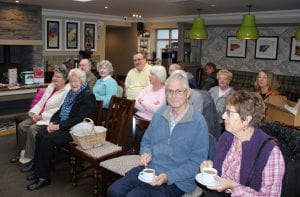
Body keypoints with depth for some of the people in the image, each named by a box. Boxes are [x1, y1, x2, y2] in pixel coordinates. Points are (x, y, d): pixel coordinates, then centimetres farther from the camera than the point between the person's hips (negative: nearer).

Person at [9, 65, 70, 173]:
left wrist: (42, 116, -19)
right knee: (21, 126, -6)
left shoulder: (68, 91, -14)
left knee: (32, 129, -25)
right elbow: (41, 102, 14)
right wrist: (34, 113, -2)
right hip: (40, 116, 8)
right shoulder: (51, 86, 14)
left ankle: (31, 159, -11)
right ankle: (20, 151, 11)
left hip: (53, 119, -8)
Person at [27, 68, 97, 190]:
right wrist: (52, 122, -1)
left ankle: (44, 177, -10)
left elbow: (79, 119, -21)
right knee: (40, 135, -8)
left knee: (48, 139, -22)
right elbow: (61, 110, 18)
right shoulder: (71, 93, 15)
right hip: (63, 125, 9)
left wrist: (59, 126, -21)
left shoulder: (88, 96, -13)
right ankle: (38, 170, 5)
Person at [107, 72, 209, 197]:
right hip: (148, 168, 5)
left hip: (176, 181, -5)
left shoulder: (198, 122, -11)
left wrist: (168, 177, -20)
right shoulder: (160, 114, 8)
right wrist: (146, 153, -4)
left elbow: (197, 162, -11)